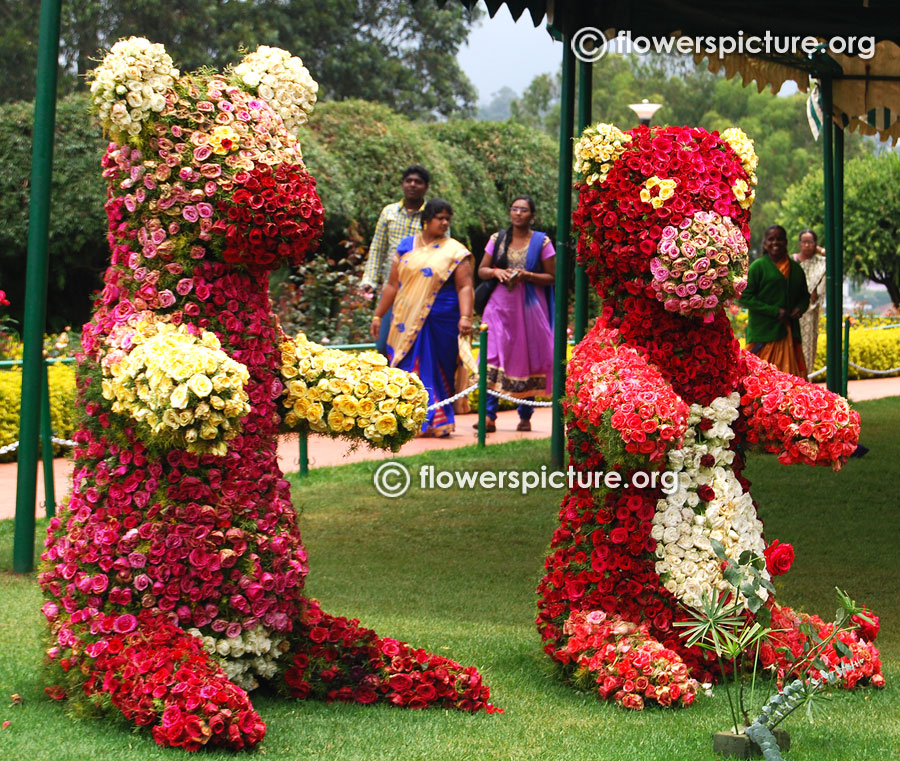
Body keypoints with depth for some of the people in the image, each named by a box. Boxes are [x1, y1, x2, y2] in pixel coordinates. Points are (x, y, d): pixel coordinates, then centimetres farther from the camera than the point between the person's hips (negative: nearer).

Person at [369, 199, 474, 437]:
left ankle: (437, 423, 7)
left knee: (435, 370, -1)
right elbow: (393, 285, 14)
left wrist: (465, 316, -21)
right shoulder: (406, 246, 11)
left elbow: (465, 287, -7)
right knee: (407, 369, 0)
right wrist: (378, 315, 13)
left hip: (440, 323, -3)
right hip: (407, 320, 3)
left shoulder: (455, 251, 1)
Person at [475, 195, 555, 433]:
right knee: (493, 356, -10)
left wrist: (527, 275, -14)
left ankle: (525, 416, 10)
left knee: (527, 358, 0)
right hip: (500, 304, 2)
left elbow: (552, 277, 1)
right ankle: (489, 416, -13)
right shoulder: (497, 239, 11)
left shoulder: (541, 242, 3)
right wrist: (496, 272, -9)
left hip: (529, 306, -2)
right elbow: (482, 270, 13)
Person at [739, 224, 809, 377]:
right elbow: (745, 297, -8)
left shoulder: (796, 269, 14)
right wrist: (774, 311, -13)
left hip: (789, 333, 5)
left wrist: (800, 308, 1)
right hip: (764, 333, -5)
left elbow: (804, 295, 25)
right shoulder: (758, 267, -3)